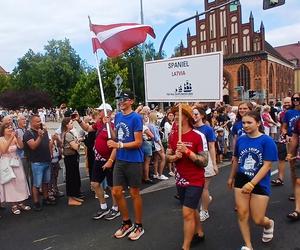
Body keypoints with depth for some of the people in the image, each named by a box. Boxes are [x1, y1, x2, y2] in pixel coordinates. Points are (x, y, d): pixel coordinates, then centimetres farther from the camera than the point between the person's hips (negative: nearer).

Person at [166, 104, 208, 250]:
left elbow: (204, 161, -17)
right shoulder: (173, 136, 1)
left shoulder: (199, 136, -17)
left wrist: (187, 151, -28)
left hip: (195, 181, -6)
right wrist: (175, 157, -17)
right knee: (191, 209, 23)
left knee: (187, 213, -7)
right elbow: (167, 156, 5)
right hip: (180, 180, 7)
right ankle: (199, 234, 46)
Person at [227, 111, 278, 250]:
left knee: (258, 220, 5)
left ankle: (269, 224, 43)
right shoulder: (240, 140, -2)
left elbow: (267, 165, -17)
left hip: (260, 184, -3)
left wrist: (252, 184, -23)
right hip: (241, 181, 4)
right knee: (242, 214, 4)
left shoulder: (267, 141, -14)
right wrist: (232, 177, 21)